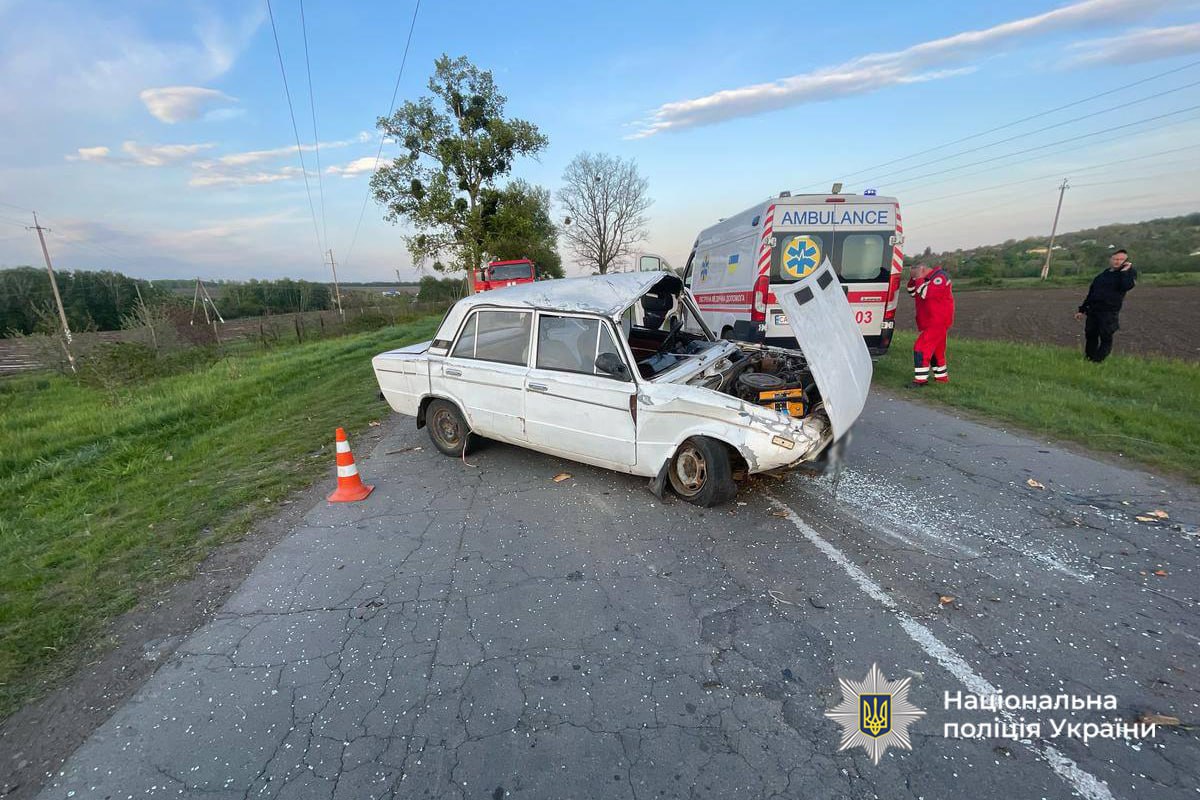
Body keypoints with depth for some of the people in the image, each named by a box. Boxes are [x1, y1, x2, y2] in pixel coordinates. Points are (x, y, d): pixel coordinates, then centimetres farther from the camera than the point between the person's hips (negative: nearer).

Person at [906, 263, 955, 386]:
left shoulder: (940, 277, -14)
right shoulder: (926, 279, 13)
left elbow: (926, 293, -26)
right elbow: (912, 293, 15)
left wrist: (919, 279, -17)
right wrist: (914, 278, 2)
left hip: (937, 322, -10)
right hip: (929, 323, 10)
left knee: (921, 348, -14)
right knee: (936, 350, 18)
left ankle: (920, 379, -12)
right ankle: (942, 376, 29)